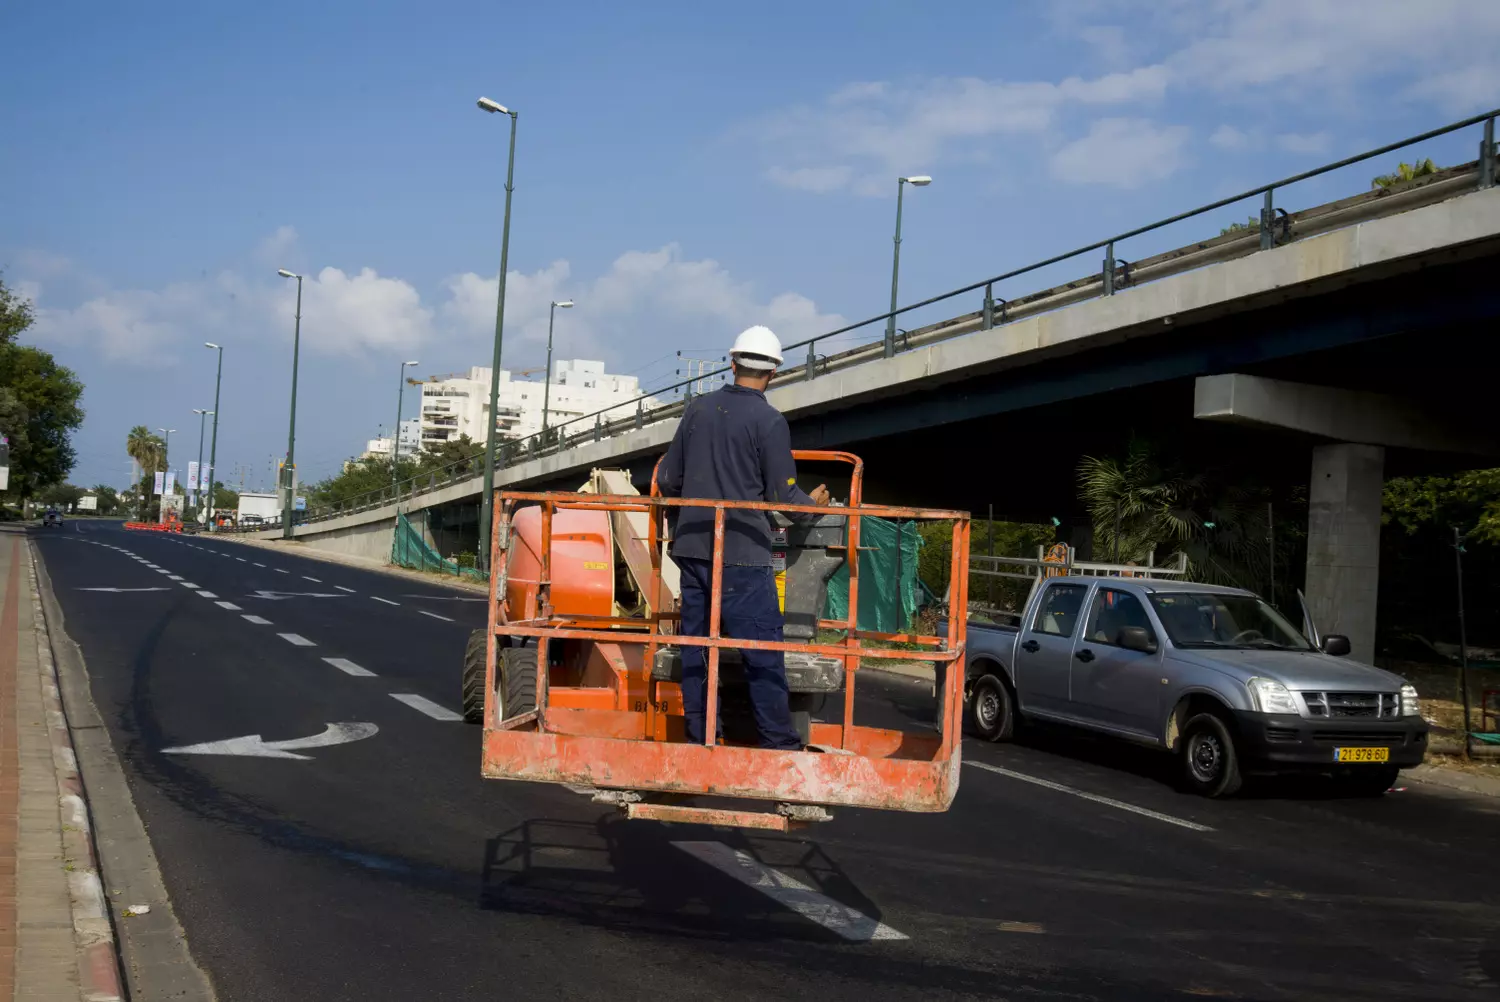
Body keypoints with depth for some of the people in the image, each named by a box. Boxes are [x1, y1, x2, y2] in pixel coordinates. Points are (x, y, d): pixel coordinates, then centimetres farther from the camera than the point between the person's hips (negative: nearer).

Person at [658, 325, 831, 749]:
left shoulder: (697, 408, 7)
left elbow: (667, 479, 13)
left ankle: (698, 735, 15)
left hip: (691, 549, 6)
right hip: (742, 554, -6)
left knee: (695, 641, 11)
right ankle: (777, 739, 5)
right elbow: (783, 494, -9)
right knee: (762, 649, 1)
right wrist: (811, 504, 13)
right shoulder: (769, 421, -9)